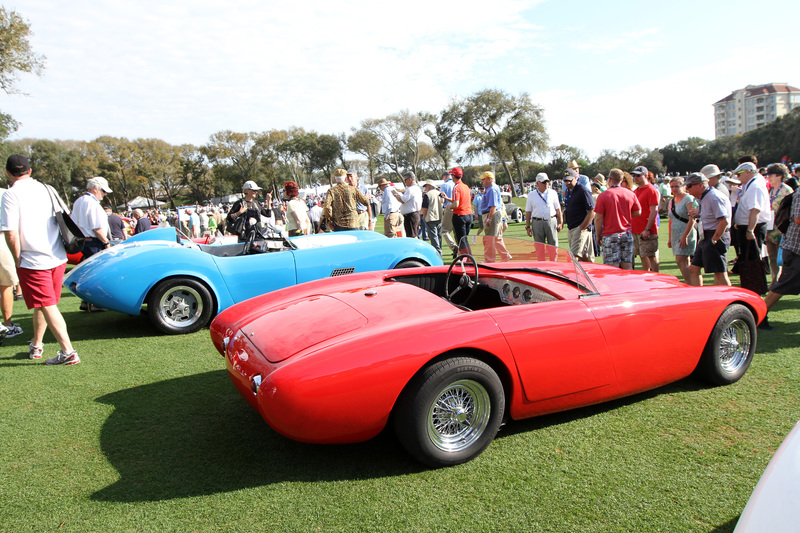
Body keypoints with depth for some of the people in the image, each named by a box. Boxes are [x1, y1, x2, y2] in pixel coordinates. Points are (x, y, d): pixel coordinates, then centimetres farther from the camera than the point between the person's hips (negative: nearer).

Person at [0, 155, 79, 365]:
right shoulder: (45, 189, 8)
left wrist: (18, 259, -3)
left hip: (33, 261, -6)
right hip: (58, 258, 6)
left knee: (47, 306, -3)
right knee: (42, 304, 19)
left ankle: (68, 351, -6)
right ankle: (36, 345, 33)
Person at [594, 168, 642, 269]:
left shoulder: (603, 195, -9)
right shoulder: (631, 194, 3)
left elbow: (598, 218, -10)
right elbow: (638, 213, 12)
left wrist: (598, 235, 0)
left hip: (610, 235, -4)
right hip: (627, 234, 4)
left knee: (613, 268, -2)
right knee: (628, 267, 10)